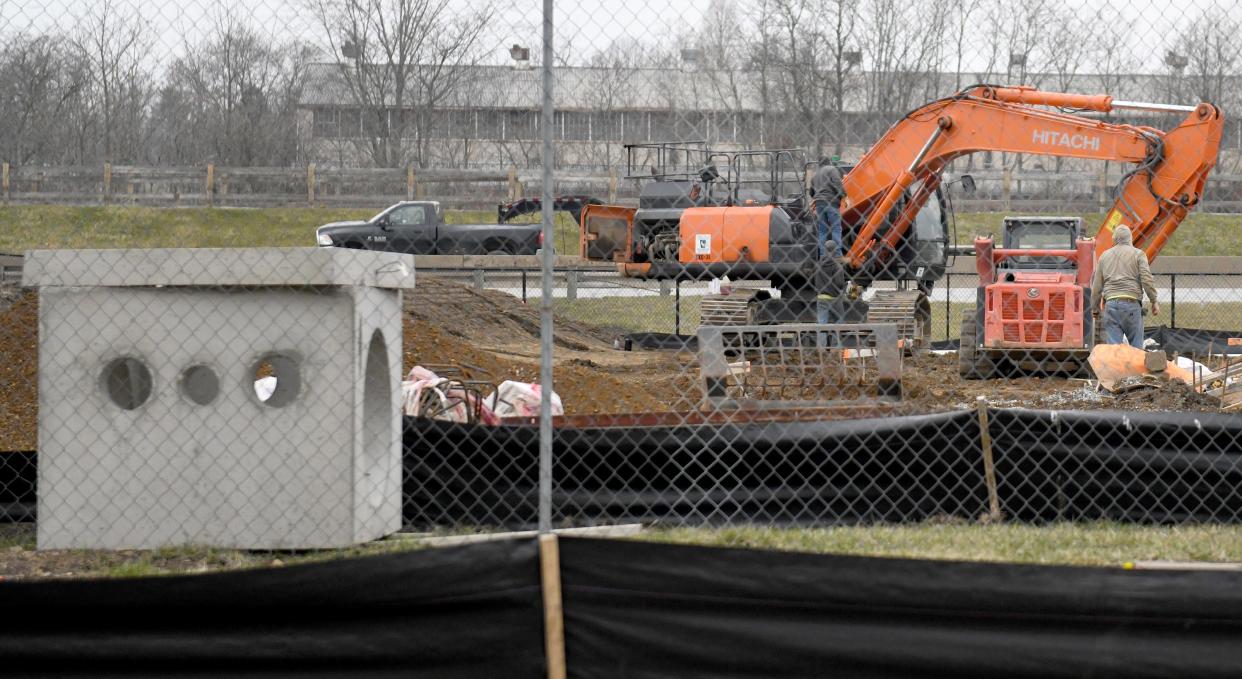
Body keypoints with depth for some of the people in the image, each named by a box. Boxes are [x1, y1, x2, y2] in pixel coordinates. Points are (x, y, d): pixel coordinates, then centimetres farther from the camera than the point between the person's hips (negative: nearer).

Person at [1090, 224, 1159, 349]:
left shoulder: (1105, 256, 16)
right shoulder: (1138, 254, 5)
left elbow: (1096, 286, 17)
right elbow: (1147, 280, -6)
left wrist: (1095, 308, 26)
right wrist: (1154, 301, 1)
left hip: (1110, 303, 3)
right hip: (1131, 304, -3)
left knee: (1113, 344, -2)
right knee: (1136, 346, 1)